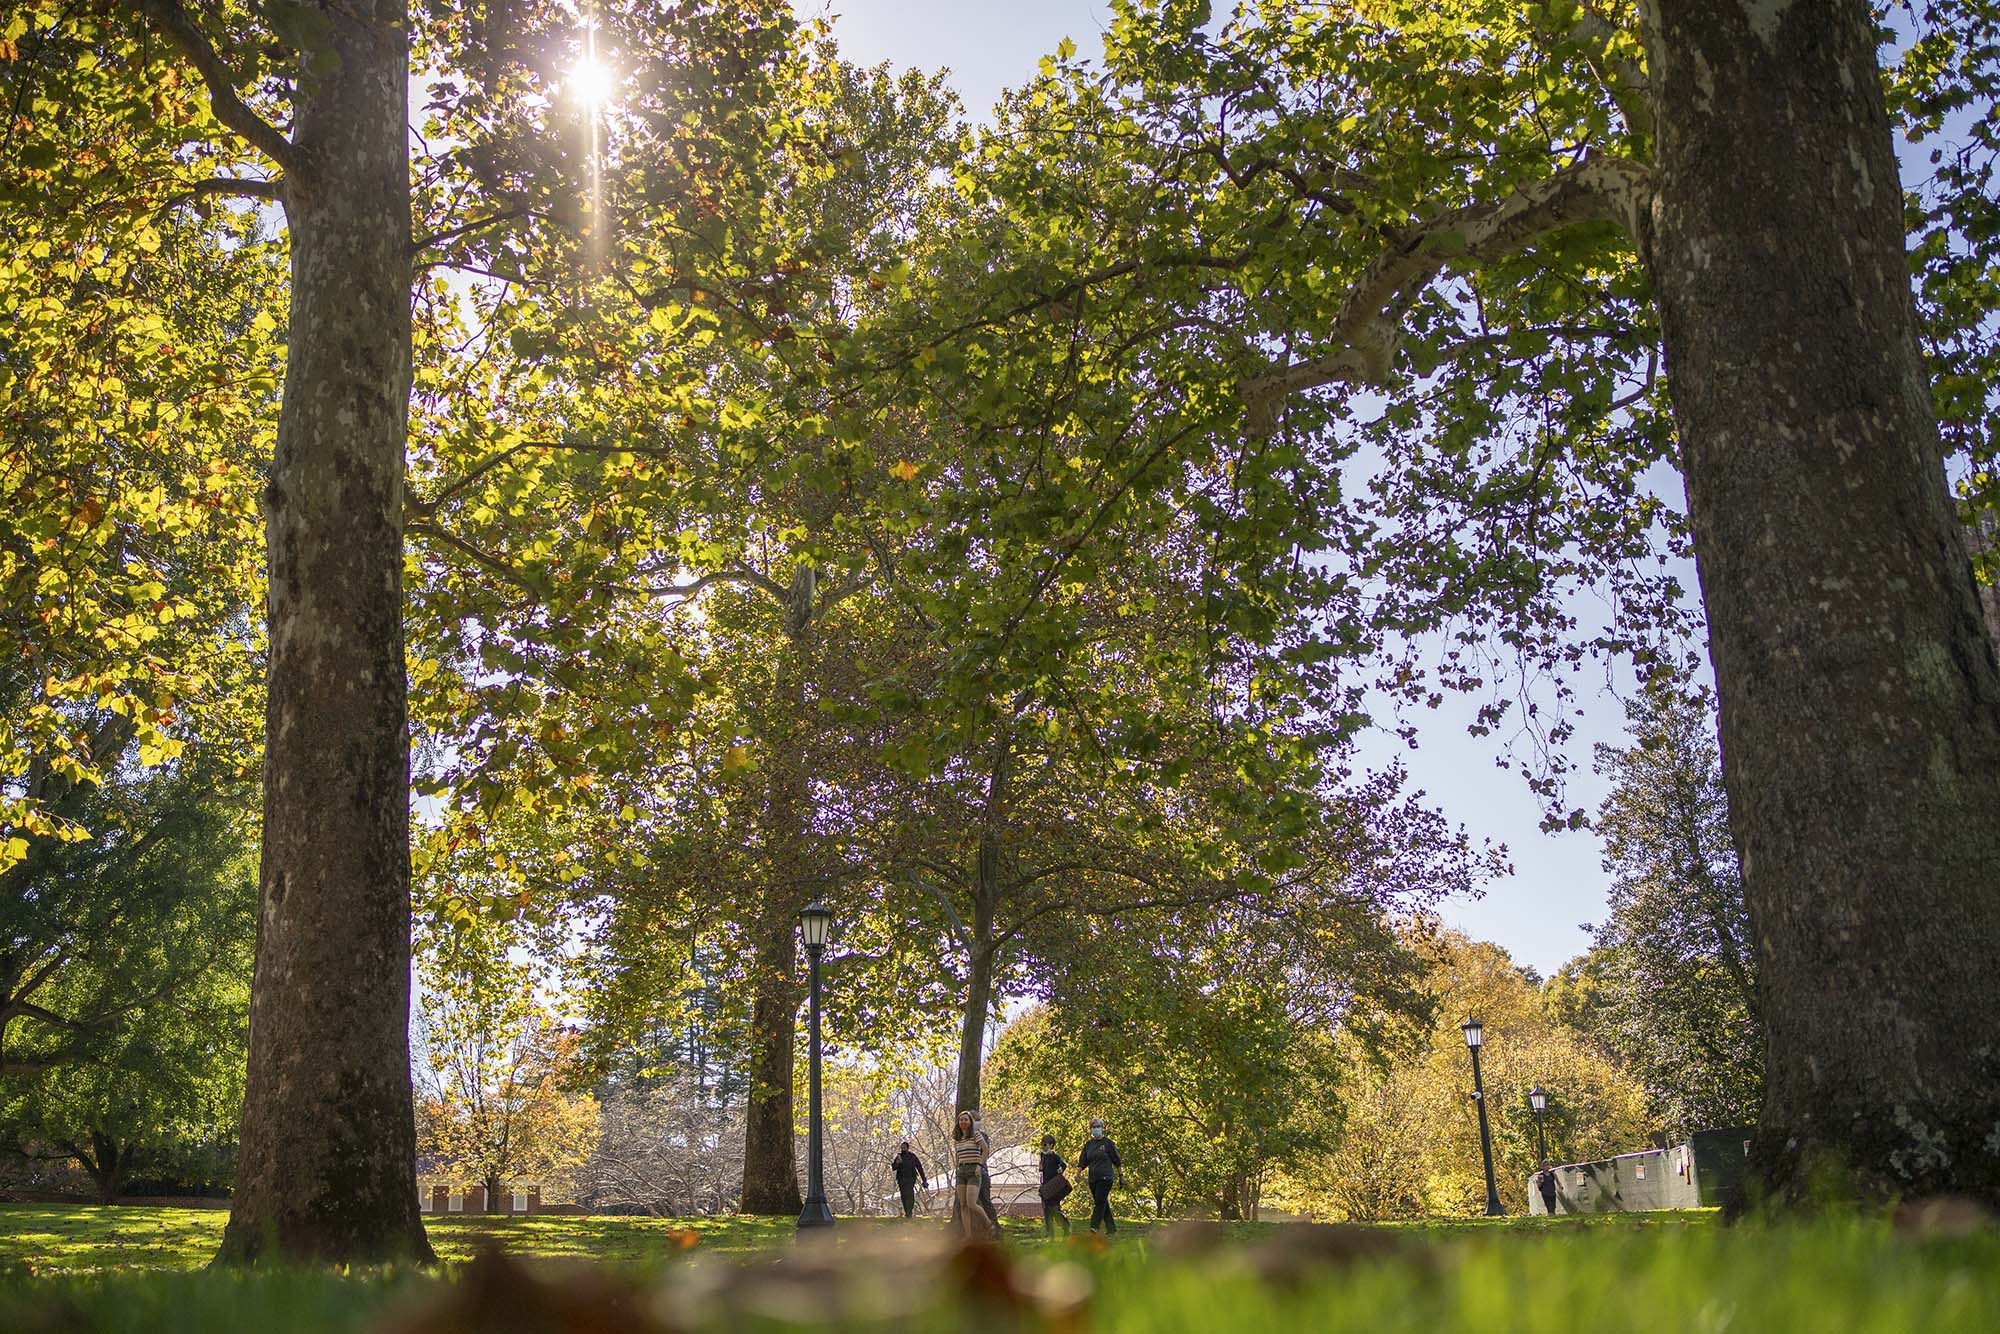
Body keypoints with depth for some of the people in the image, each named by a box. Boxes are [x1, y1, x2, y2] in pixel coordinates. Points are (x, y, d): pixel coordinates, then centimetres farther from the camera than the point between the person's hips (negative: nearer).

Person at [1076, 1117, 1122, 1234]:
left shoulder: (1107, 1142, 0)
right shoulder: (1088, 1144, 13)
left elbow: (1116, 1160, 2)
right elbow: (1083, 1162, 11)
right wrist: (1078, 1171, -5)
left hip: (1105, 1177, -5)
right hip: (1092, 1178, 5)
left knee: (1100, 1202, -14)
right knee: (1103, 1204, 9)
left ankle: (1094, 1227, -20)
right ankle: (1111, 1227, 16)